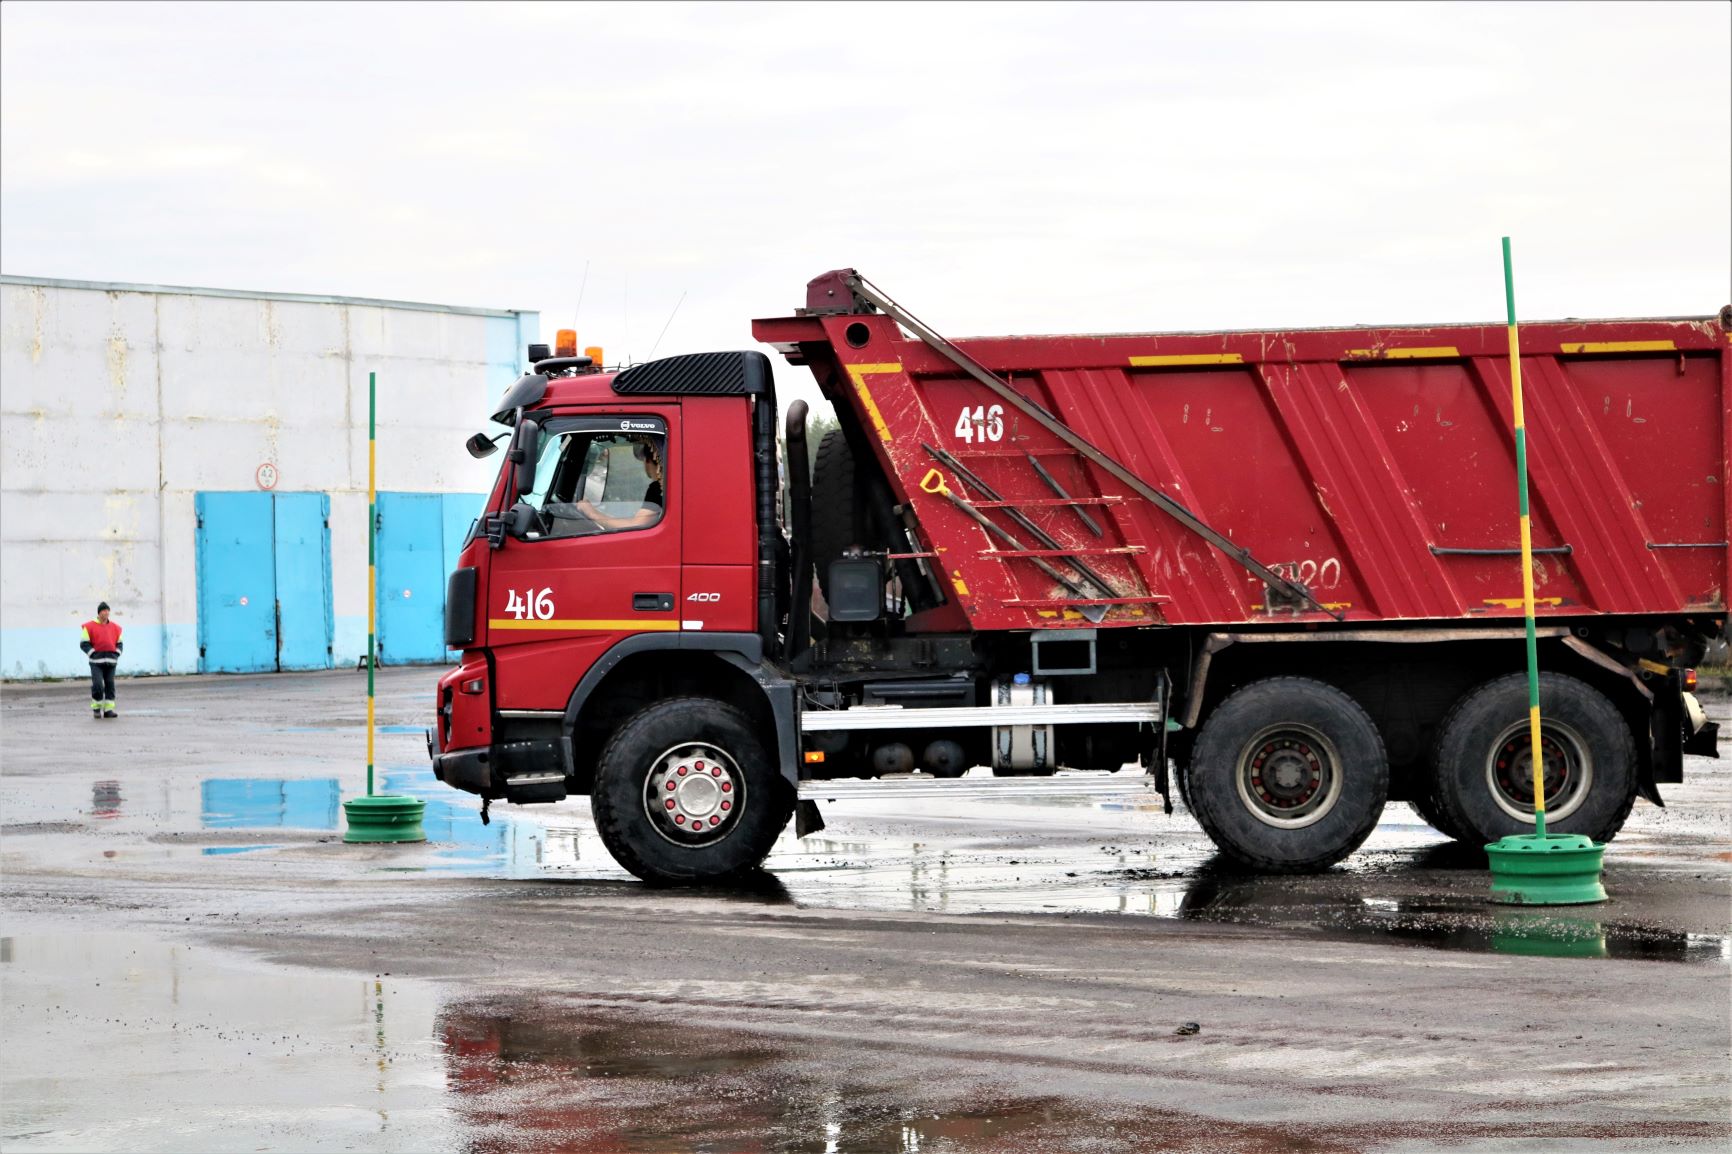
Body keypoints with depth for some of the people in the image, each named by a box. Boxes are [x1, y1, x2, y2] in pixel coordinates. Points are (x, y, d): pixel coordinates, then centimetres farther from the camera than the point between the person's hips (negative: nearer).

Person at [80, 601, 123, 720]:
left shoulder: (115, 628, 13)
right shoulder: (90, 627, 0)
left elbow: (119, 643, 19)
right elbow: (84, 644, -1)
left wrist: (116, 654, 3)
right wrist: (93, 654, -10)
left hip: (111, 661, 4)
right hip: (96, 661, -4)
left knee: (110, 685, 2)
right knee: (97, 685, -12)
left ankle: (108, 709, 7)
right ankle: (96, 708, 4)